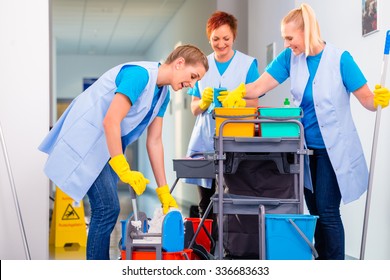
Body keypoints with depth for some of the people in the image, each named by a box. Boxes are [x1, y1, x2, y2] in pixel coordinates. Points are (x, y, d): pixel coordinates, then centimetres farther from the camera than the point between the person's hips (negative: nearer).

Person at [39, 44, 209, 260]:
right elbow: (110, 121, -27)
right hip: (85, 141, -10)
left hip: (105, 147, 10)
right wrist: (123, 170, -27)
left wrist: (164, 192, 8)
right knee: (107, 208, -12)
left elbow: (154, 142, 10)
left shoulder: (162, 94, 8)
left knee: (106, 210, 11)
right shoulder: (139, 74, -21)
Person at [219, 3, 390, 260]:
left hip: (333, 149, -5)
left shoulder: (339, 58, -14)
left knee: (328, 212, -5)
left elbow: (367, 99, -12)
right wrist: (239, 93, -28)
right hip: (305, 147, 5)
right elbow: (260, 86, -9)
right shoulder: (290, 57, -1)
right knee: (315, 211, 12)